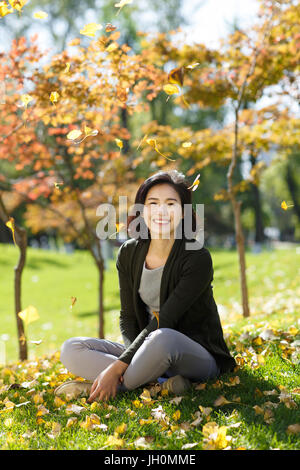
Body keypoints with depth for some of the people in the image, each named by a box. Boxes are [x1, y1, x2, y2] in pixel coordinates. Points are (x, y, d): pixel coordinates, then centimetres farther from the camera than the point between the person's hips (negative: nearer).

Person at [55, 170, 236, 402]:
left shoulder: (197, 258, -16)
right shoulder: (129, 253, 1)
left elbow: (163, 323, -21)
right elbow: (128, 317, 3)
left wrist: (118, 367, -25)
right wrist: (141, 357, -19)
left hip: (198, 355, -6)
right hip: (144, 345, 6)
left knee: (162, 338, -40)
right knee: (71, 349, -12)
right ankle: (161, 382, -23)